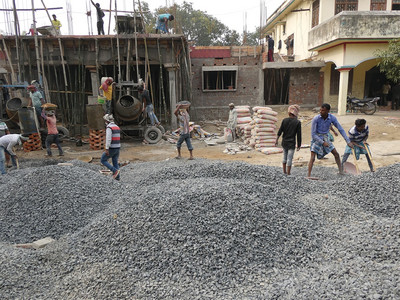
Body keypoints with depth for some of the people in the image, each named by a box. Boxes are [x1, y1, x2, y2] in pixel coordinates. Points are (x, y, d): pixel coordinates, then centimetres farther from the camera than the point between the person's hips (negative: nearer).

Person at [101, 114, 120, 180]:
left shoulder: (109, 127, -15)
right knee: (115, 162, 15)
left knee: (103, 160, 7)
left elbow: (108, 139, -24)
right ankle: (117, 177, 13)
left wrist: (106, 149, -24)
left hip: (111, 148, -8)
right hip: (117, 148, 8)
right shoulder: (117, 127, 13)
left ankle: (115, 171, -4)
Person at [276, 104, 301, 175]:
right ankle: (288, 174, 4)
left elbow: (280, 130, -4)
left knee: (285, 157, 19)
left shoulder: (284, 120, -3)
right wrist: (299, 145, -1)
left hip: (284, 142, 4)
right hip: (291, 143, -4)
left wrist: (277, 139, 3)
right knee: (289, 159, 0)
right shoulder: (298, 122, -8)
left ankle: (284, 172, 28)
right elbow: (299, 135, -7)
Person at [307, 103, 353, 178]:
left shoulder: (332, 118, -13)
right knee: (312, 157, -14)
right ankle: (308, 176, -13)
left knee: (336, 154, 7)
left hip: (325, 138, 4)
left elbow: (341, 129, -6)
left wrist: (348, 141, -9)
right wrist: (323, 143, -22)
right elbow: (313, 134, -19)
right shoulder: (316, 119, -23)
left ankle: (341, 171, 23)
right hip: (316, 138, -4)